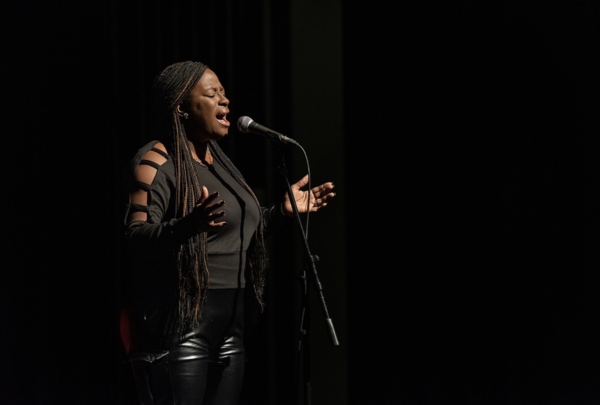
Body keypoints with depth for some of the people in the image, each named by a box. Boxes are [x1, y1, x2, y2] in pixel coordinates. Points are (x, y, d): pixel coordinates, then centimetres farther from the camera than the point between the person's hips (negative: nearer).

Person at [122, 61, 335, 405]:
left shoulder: (217, 160, 18)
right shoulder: (156, 163, -9)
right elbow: (136, 237, -22)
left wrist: (283, 211, 16)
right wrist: (190, 225, -38)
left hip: (230, 322, 9)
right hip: (181, 321, -8)